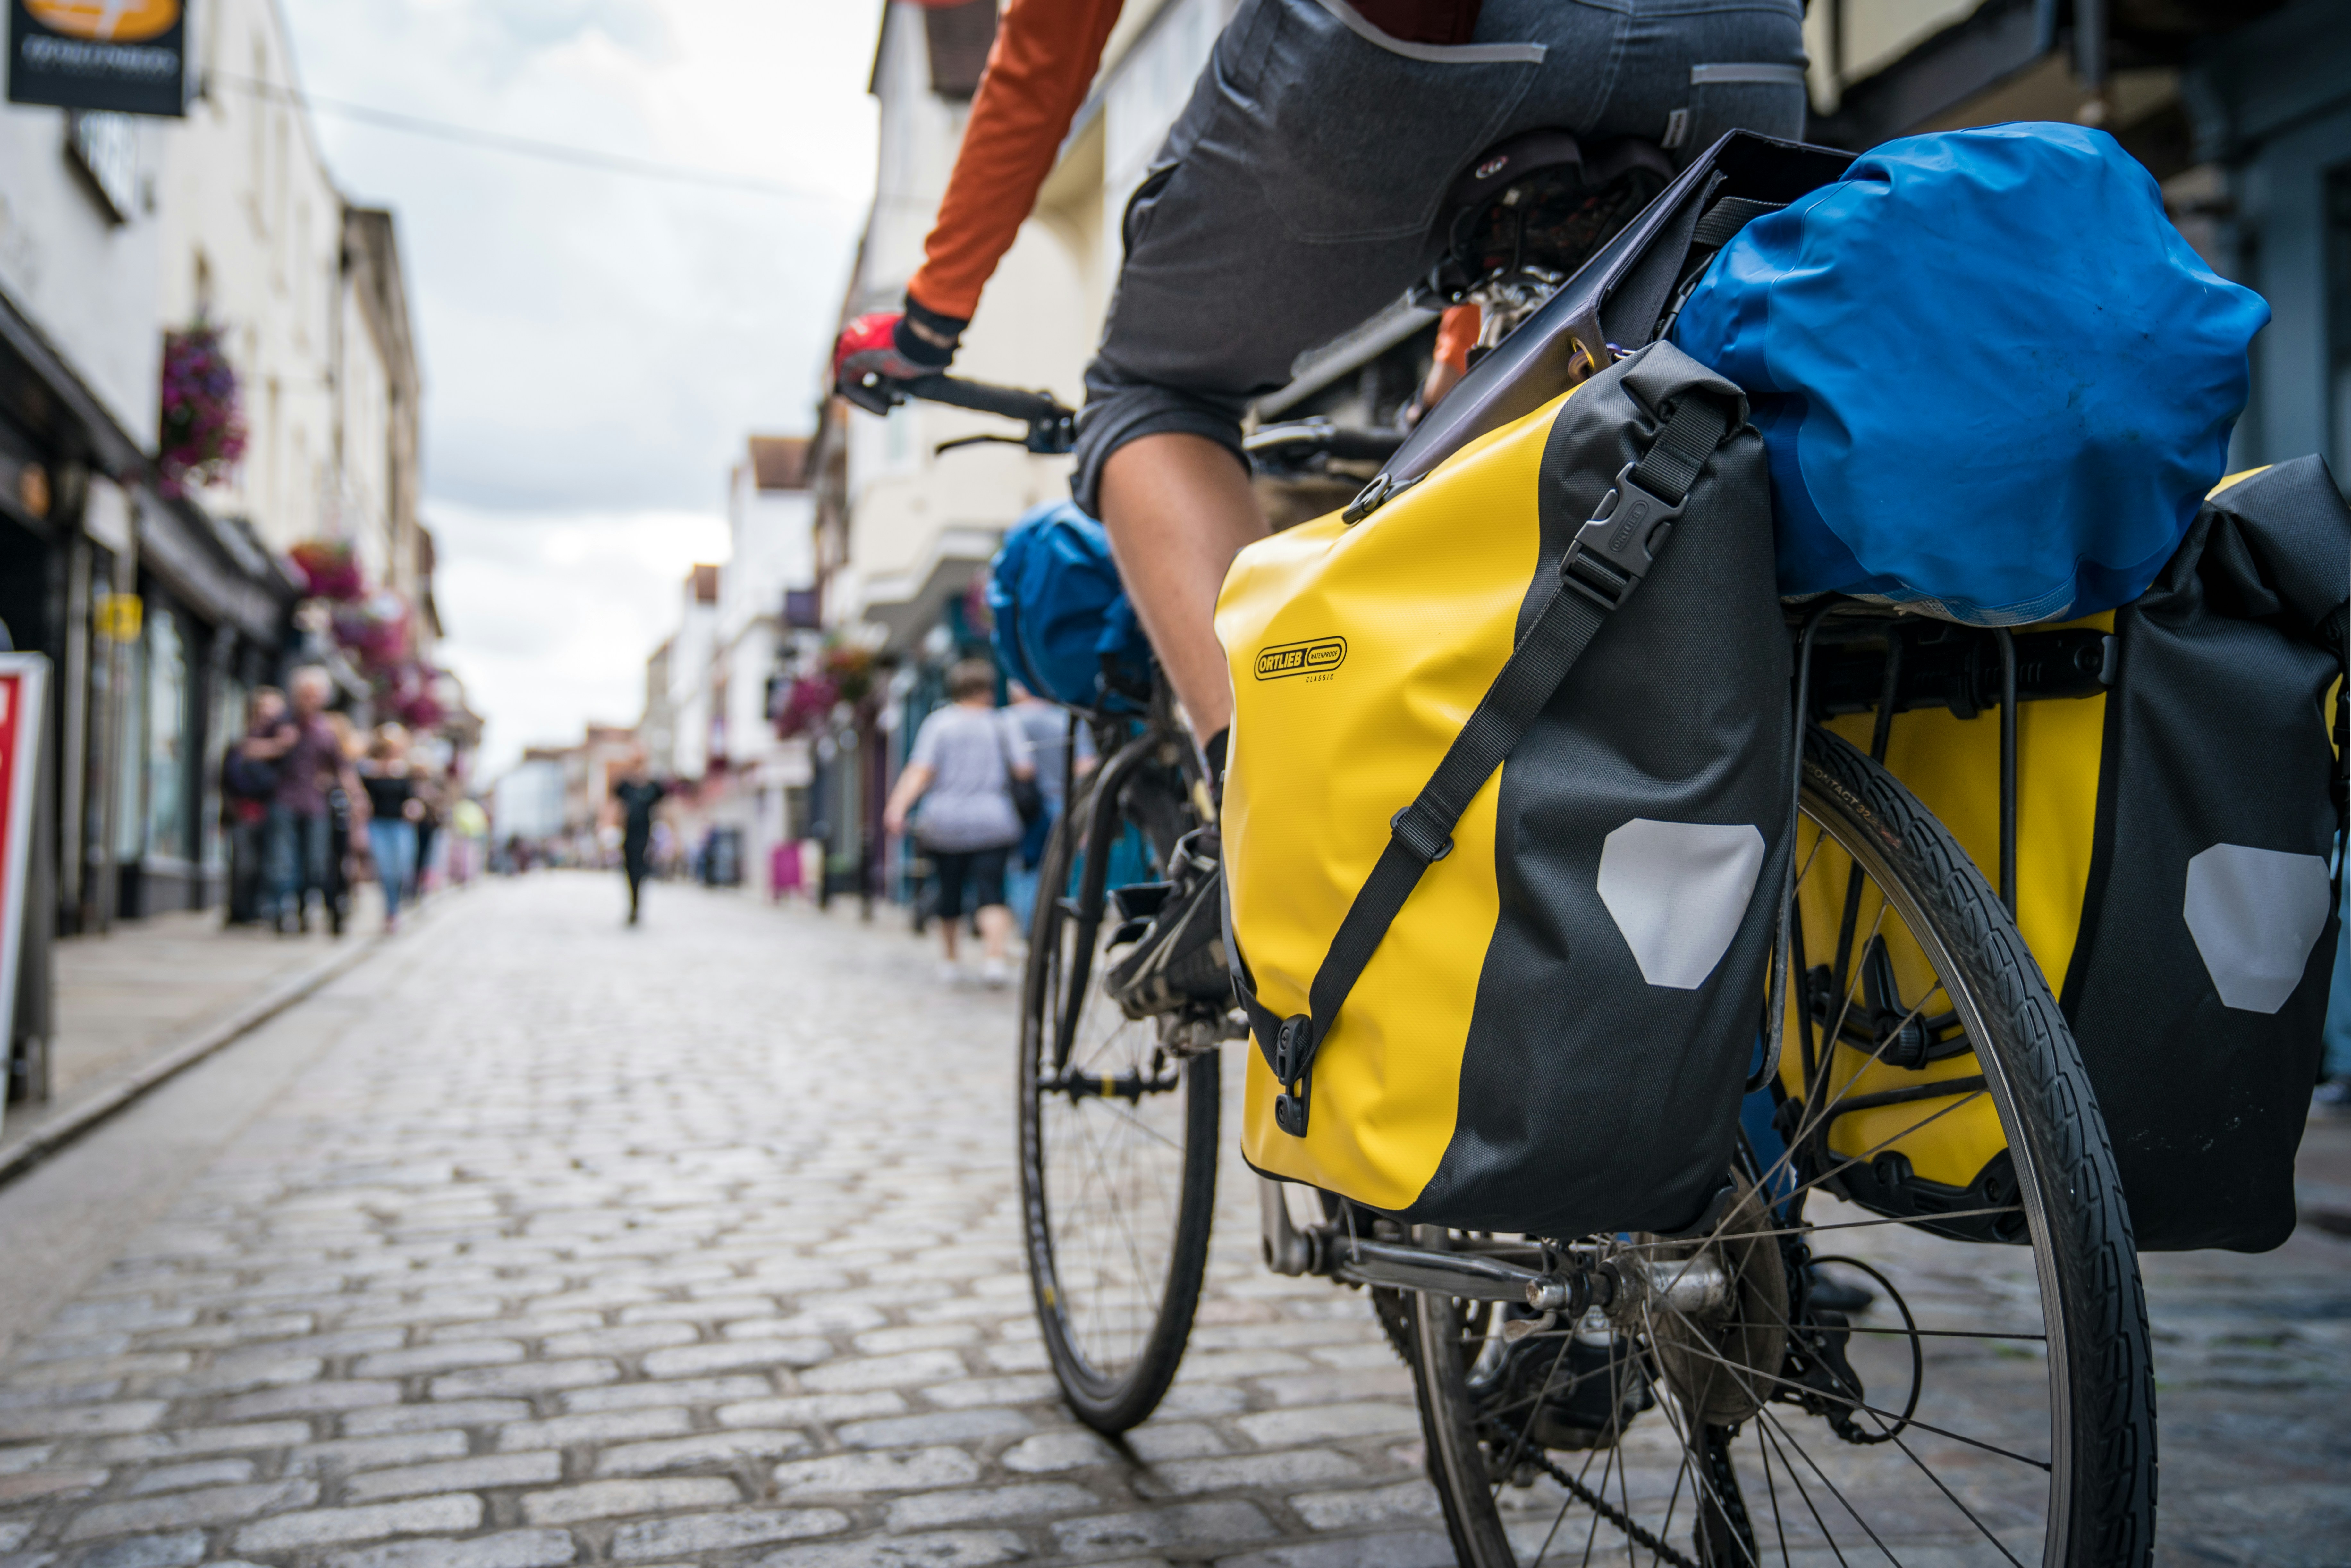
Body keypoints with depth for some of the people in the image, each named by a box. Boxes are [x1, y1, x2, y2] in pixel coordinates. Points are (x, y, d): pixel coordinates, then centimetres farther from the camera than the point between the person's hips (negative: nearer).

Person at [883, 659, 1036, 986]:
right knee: (991, 893, -4)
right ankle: (995, 957, -23)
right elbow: (1024, 770, -2)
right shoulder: (1004, 724, 2)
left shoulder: (938, 723, 3)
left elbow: (920, 771, -9)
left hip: (944, 823, 1)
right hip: (992, 822, -1)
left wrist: (898, 806, -16)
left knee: (949, 892, 13)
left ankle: (949, 961, 24)